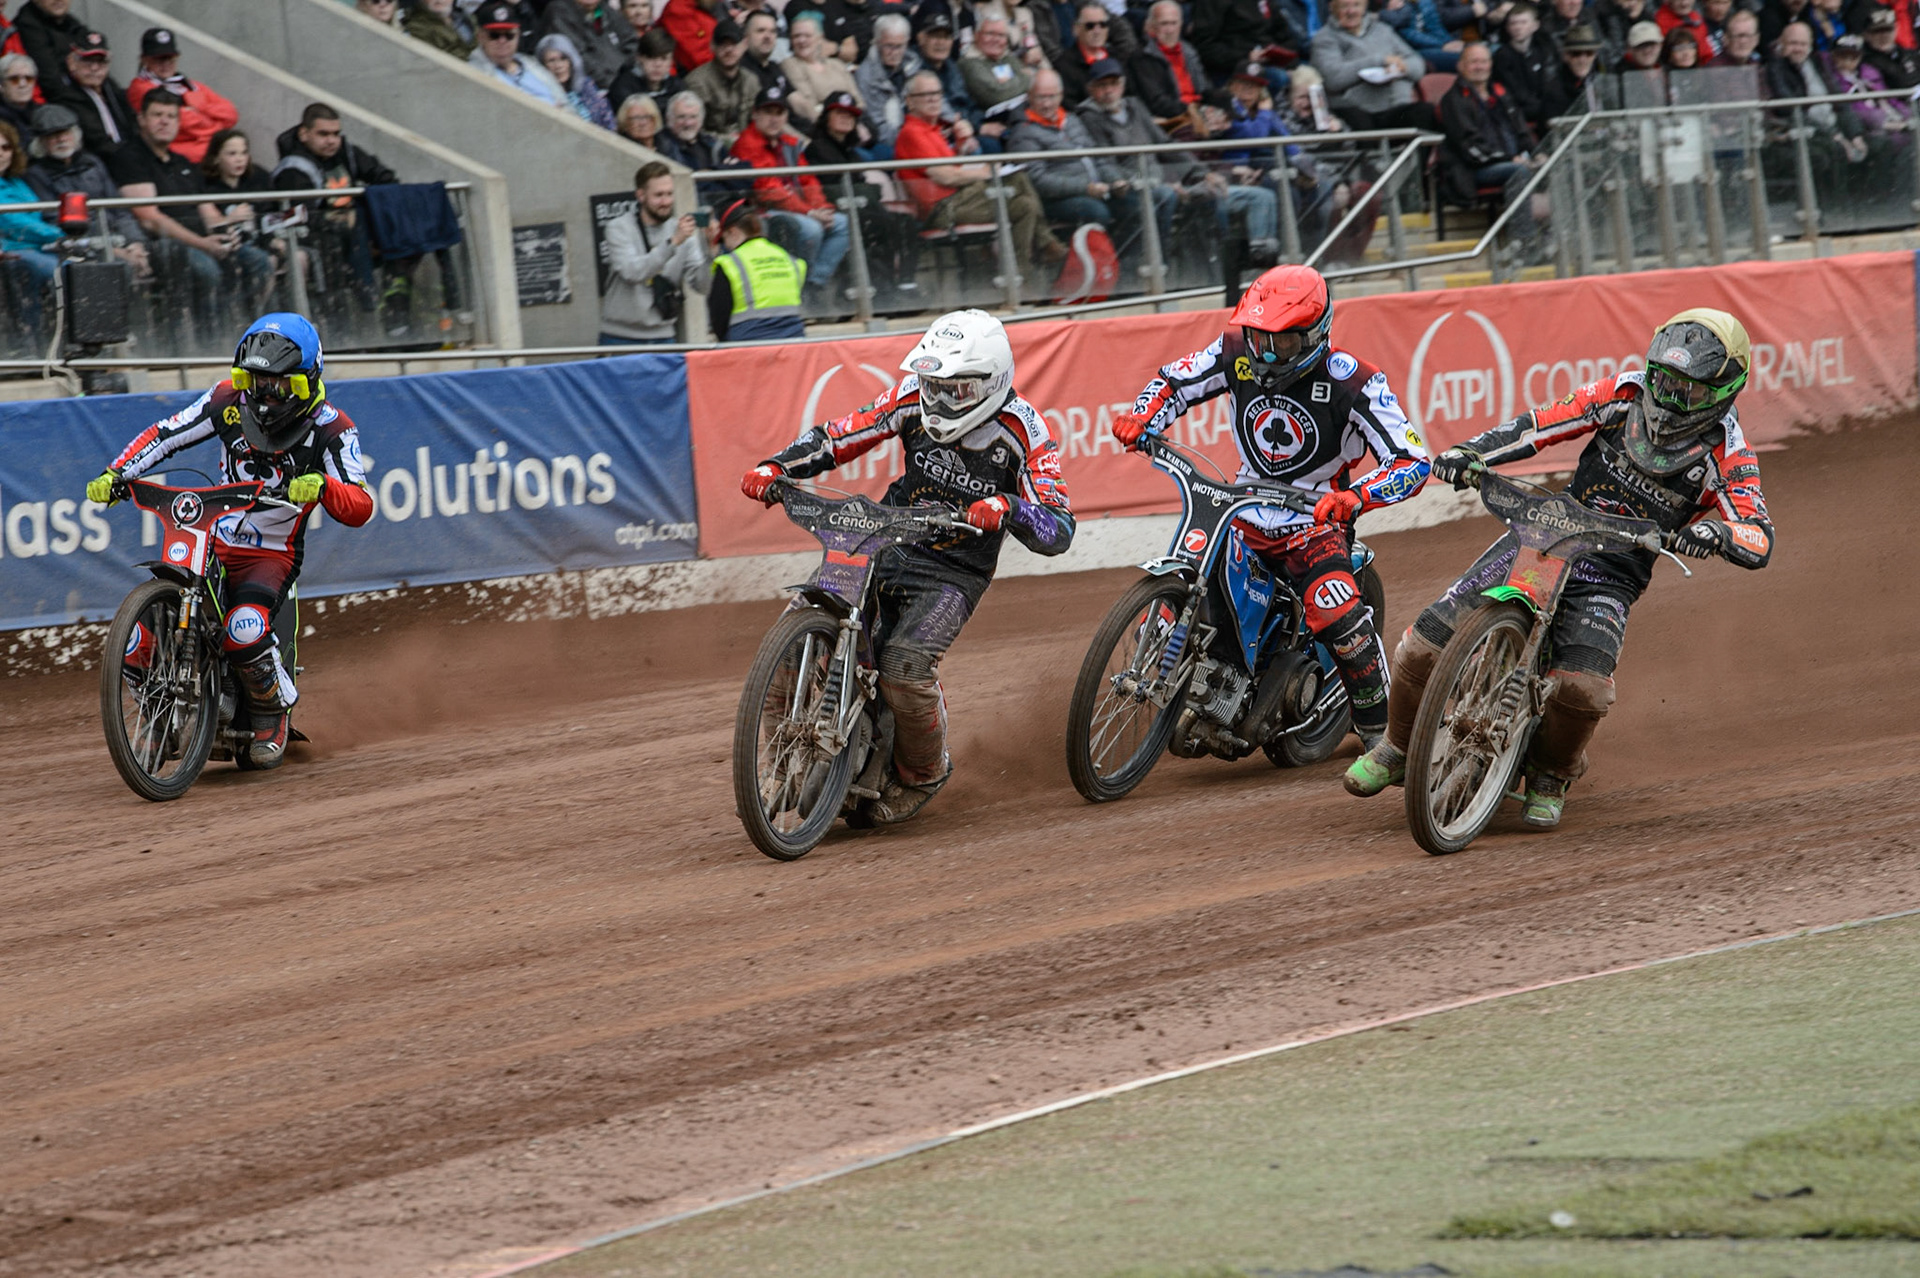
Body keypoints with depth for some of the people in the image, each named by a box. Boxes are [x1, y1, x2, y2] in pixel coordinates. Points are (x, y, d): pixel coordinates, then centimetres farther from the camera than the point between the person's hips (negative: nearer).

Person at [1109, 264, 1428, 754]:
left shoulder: (1351, 382, -18)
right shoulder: (1238, 351, -5)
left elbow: (1412, 461, -21)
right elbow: (1176, 381, 12)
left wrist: (1354, 497, -40)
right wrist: (1141, 417, -11)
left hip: (1313, 520, -5)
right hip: (1244, 512, 5)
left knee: (1338, 615, -28)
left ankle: (1377, 729, -8)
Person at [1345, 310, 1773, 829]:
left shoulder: (1728, 456, -9)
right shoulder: (1626, 394, 0)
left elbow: (1760, 540, -18)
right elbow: (1542, 424, 5)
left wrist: (1718, 533, -41)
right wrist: (1469, 451, -10)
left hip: (1617, 569, -3)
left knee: (1583, 682, -30)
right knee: (1430, 636, -9)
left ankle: (1551, 778, 2)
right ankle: (1399, 747, 17)